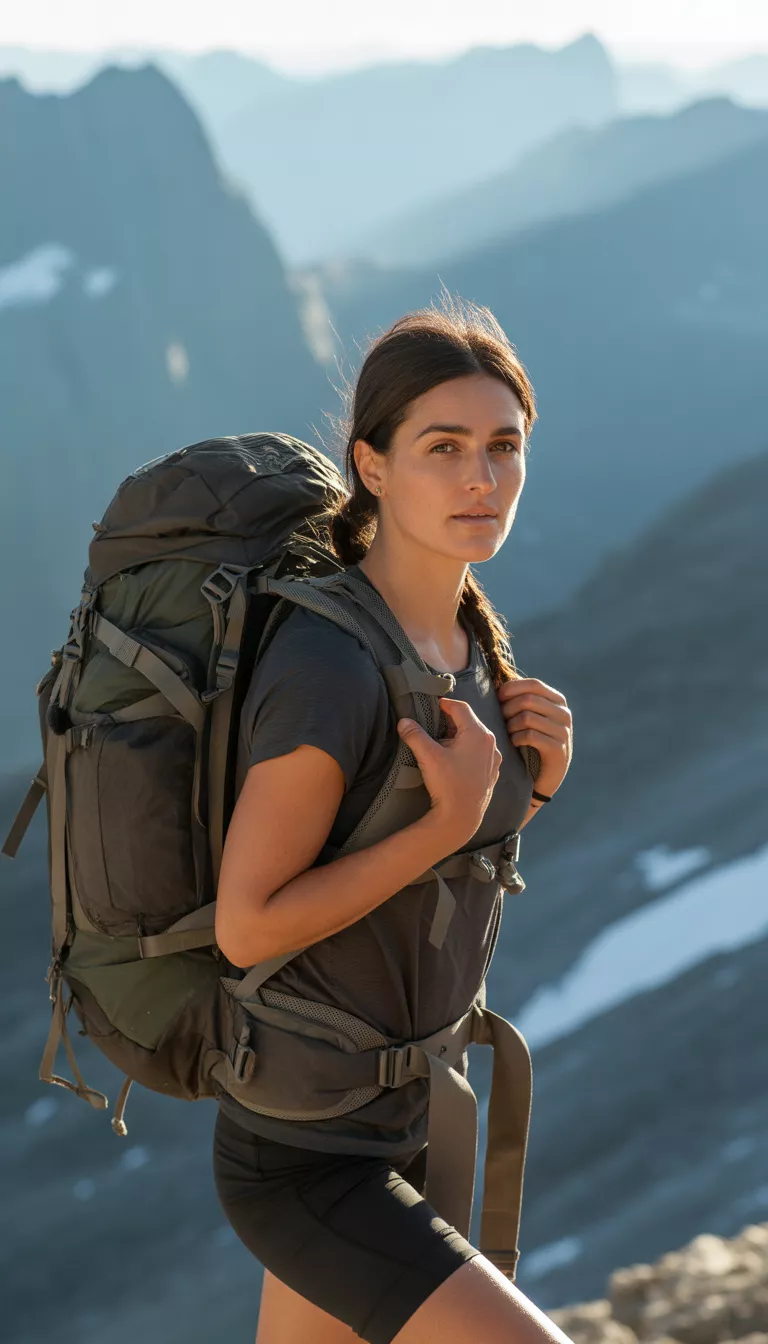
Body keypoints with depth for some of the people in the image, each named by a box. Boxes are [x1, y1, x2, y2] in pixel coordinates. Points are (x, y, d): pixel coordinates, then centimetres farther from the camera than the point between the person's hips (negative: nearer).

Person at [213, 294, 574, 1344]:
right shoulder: (329, 670, -28)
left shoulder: (462, 627, 1)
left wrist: (536, 778, -7)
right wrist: (449, 822, -27)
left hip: (397, 1125, 9)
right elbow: (246, 925, -22)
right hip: (308, 1168, -9)